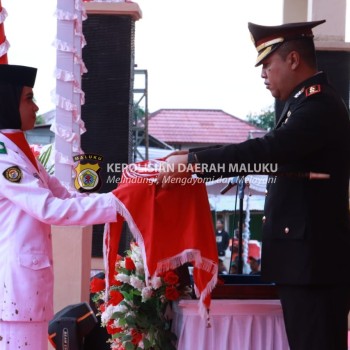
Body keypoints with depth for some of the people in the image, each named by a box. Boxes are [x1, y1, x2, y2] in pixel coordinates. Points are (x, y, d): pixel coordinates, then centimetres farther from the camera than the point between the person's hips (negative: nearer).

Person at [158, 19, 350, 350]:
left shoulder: (320, 106, -17)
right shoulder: (309, 102, 16)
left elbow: (266, 151, -28)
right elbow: (270, 154, 17)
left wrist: (192, 161, -24)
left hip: (313, 256, -10)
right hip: (306, 253, 10)